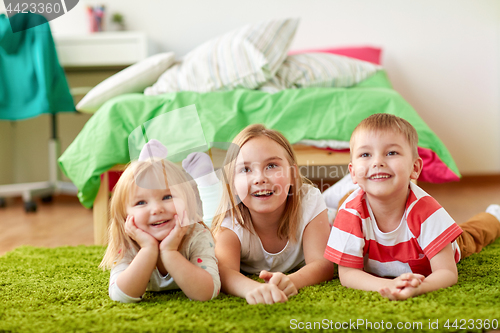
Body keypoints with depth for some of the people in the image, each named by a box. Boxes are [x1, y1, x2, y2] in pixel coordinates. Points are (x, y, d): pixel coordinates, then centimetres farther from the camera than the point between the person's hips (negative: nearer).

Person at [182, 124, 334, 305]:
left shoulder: (310, 201, -40)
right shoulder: (229, 222, -41)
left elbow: (323, 264, -47)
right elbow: (224, 270, -59)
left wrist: (290, 281, -72)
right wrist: (254, 288, -84)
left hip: (296, 270, 2)